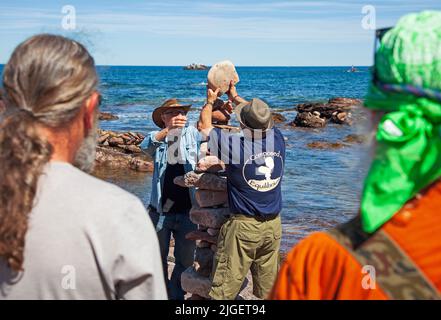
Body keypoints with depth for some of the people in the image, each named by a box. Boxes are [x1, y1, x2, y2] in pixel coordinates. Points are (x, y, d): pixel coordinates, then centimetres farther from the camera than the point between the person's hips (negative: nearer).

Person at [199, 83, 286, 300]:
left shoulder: (235, 146, -17)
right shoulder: (277, 140, -4)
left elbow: (204, 125, 1)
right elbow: (260, 119, 18)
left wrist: (210, 101, 19)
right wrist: (235, 96, 30)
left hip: (244, 226, -5)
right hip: (273, 225, 5)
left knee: (224, 288, 2)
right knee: (268, 285, 15)